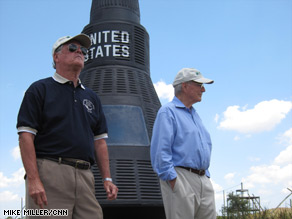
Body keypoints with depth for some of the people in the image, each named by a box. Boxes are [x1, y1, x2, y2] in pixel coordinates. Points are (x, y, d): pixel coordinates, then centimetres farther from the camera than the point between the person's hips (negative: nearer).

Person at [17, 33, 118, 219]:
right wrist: (33, 180, -15)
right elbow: (26, 135, -4)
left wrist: (107, 178, 9)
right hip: (49, 173, -5)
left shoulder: (92, 97, 23)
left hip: (85, 176, 5)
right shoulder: (40, 89, 6)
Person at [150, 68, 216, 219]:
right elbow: (160, 151, -13)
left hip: (203, 180, 8)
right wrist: (173, 179, -18)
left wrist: (206, 175, 18)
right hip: (180, 179, -8)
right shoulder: (168, 111, -3)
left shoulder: (195, 115, 23)